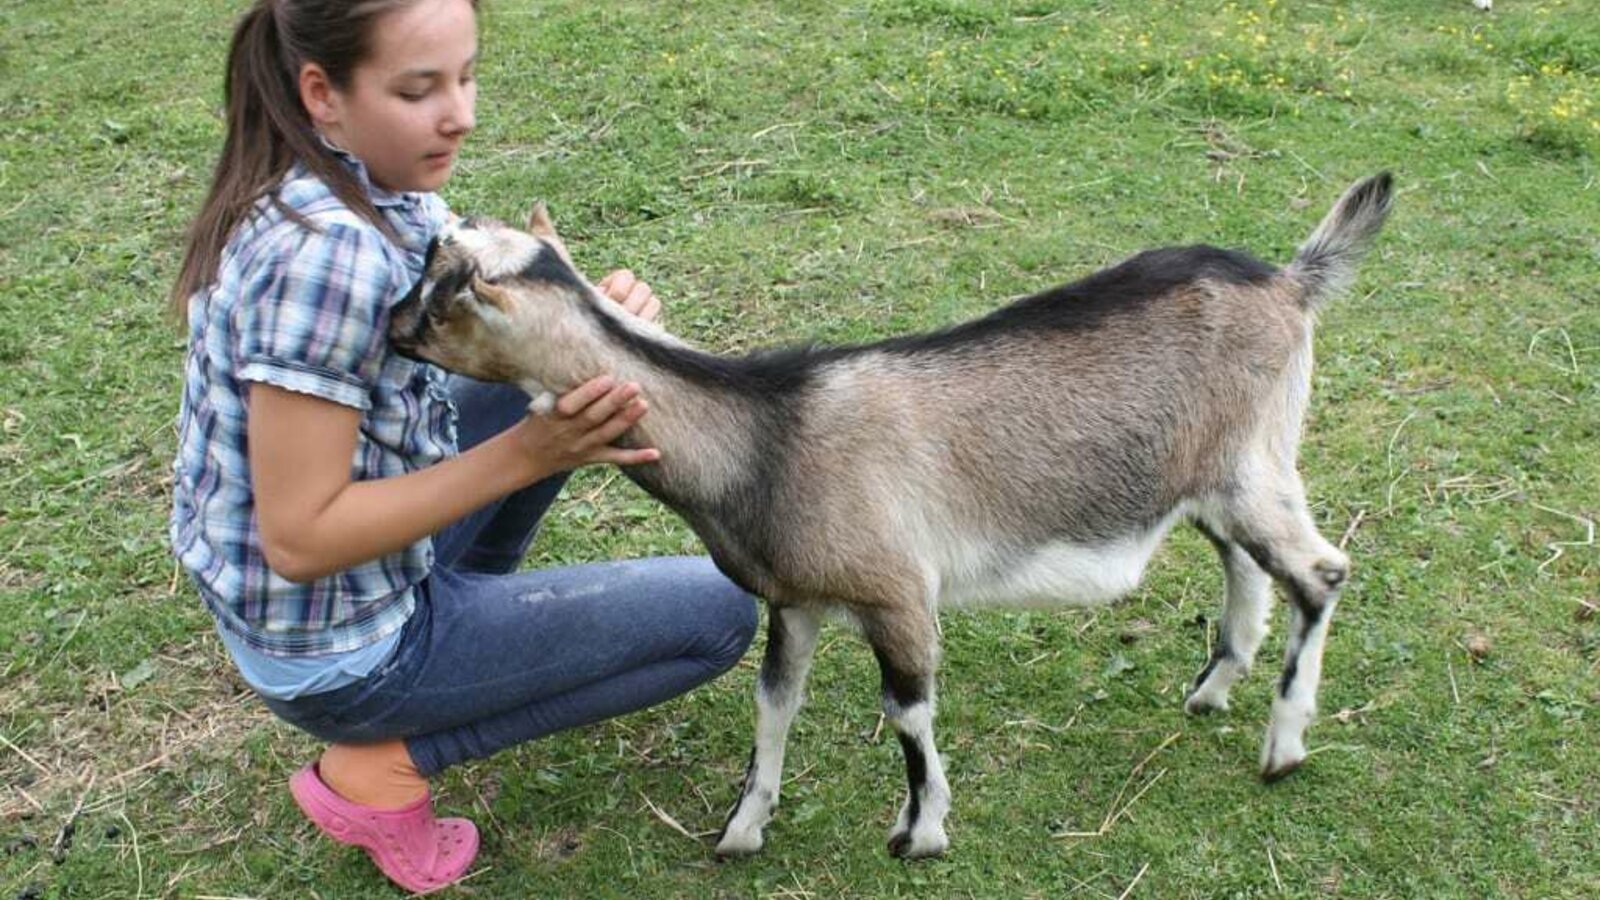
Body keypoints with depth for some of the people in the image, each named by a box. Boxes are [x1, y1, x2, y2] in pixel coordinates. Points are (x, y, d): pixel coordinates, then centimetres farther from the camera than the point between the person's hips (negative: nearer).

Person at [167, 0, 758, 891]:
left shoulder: (377, 185, -5)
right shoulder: (328, 254, -31)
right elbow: (300, 539, -28)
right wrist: (528, 454, -31)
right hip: (337, 650, -8)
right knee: (723, 611, -1)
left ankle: (464, 609, 17)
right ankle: (388, 761, 0)